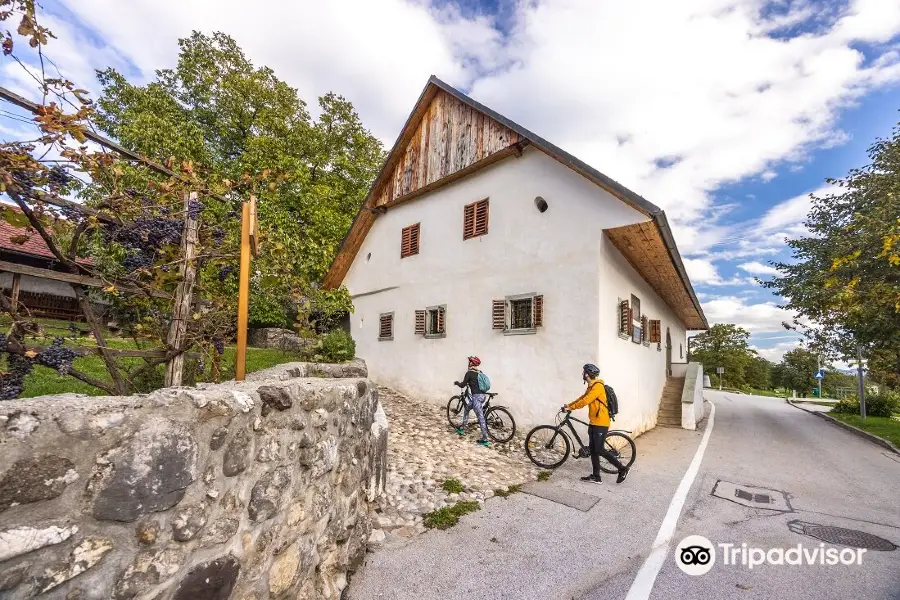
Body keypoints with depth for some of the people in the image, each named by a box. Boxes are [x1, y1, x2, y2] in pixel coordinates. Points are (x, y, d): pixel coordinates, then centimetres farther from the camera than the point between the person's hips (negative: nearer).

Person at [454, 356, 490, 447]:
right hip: (482, 395, 9)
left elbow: (462, 385, -6)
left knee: (481, 418, -6)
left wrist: (456, 383, 14)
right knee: (466, 409, 25)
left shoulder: (469, 373, -9)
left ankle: (485, 440, -3)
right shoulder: (479, 373, 13)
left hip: (476, 396, -9)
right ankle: (462, 429, 34)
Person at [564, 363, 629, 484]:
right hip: (593, 423, 10)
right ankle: (596, 476, 16)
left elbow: (585, 401, -22)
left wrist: (571, 407, -14)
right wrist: (569, 405, 7)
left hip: (601, 423, -10)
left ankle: (622, 469, 8)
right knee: (593, 450, 10)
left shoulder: (598, 386, -18)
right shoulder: (591, 387, 13)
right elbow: (582, 398, 17)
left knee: (600, 450, -6)